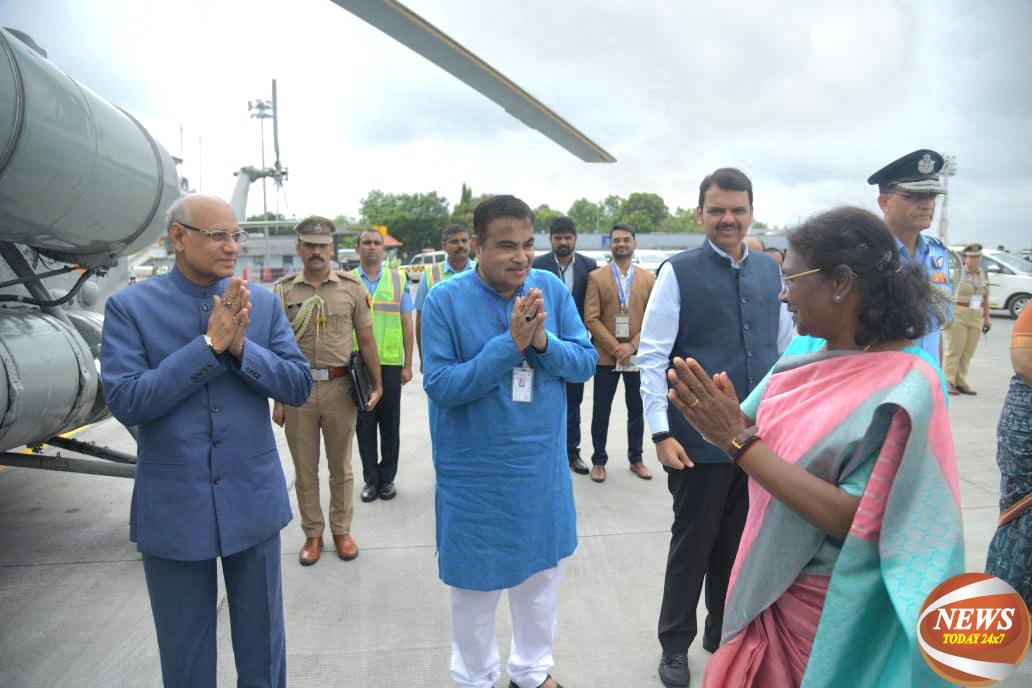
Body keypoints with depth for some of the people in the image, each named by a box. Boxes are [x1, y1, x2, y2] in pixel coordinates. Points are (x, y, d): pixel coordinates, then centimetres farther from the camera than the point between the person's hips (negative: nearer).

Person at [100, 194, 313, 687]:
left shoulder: (262, 303, -1)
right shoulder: (130, 307, -6)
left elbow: (299, 386, -5)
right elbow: (124, 401, -16)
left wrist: (241, 347, -21)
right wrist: (209, 345, -21)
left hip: (253, 500, 1)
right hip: (173, 507, -1)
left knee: (262, 643, 18)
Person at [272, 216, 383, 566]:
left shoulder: (351, 286, 0)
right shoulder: (283, 290, 1)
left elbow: (366, 341, 3)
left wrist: (377, 385, 1)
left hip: (340, 387, 0)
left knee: (341, 466, 12)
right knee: (304, 469, 12)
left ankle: (341, 530, 29)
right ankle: (312, 533, 28)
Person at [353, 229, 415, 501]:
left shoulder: (398, 280, 5)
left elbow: (407, 325, 5)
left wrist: (407, 365, 1)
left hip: (390, 363, 0)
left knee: (390, 423, 7)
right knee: (364, 423, 7)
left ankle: (387, 478, 21)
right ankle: (370, 478, 21)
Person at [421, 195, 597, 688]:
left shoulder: (552, 288, -5)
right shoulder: (445, 300, -14)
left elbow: (585, 362, -5)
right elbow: (440, 385, -19)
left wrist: (542, 341, -24)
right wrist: (509, 343, -27)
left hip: (543, 467, 4)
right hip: (475, 474, -3)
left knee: (542, 573, 20)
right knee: (475, 584, 14)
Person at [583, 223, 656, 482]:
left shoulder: (648, 278, 7)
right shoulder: (596, 277, 2)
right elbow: (591, 319, -5)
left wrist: (632, 346, -11)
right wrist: (615, 347, -13)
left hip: (637, 355, 2)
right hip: (606, 356, -2)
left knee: (637, 409, 11)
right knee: (601, 410, 5)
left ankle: (636, 459, 25)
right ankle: (599, 460, 17)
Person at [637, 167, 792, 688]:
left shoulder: (770, 271, 6)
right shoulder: (679, 272, -8)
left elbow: (786, 348, 13)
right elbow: (651, 357, -9)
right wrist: (661, 433, -14)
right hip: (699, 440, -4)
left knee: (742, 542, 17)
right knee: (693, 543, 9)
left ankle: (725, 633, 40)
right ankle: (675, 644, 30)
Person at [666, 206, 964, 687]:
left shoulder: (902, 390, -23)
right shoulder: (806, 353, -2)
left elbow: (852, 521, -27)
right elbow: (764, 439, 0)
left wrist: (738, 440, -31)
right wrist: (722, 420, -23)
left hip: (825, 611, -6)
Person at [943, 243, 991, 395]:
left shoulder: (982, 274, 13)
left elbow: (985, 297, 19)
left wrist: (986, 317, 18)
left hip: (976, 317, 6)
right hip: (958, 315, -6)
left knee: (968, 351, 6)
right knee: (955, 349, -4)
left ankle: (961, 382, 12)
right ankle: (948, 382, 1)